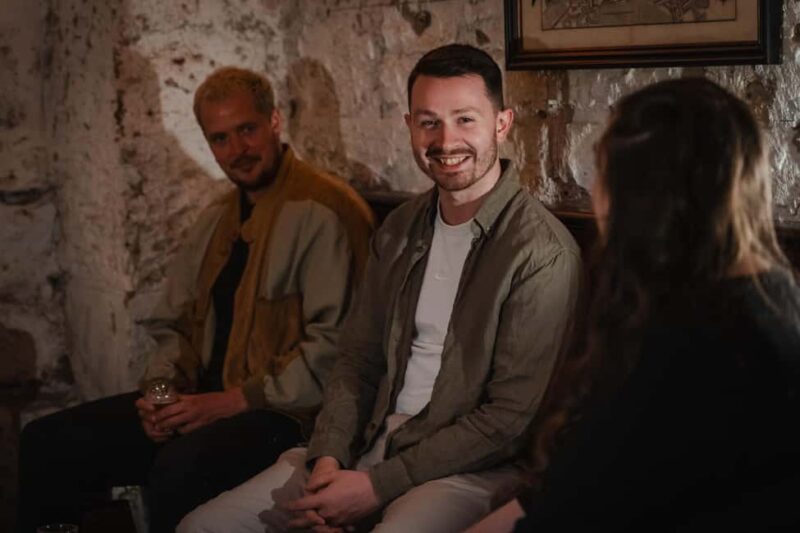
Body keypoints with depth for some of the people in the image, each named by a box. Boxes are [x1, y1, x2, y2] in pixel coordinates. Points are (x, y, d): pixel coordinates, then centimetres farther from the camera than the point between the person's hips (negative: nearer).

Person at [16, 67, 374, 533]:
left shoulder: (325, 212, -10)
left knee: (182, 465, -38)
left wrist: (235, 401, -17)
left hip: (285, 413, -8)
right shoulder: (216, 222, 18)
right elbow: (175, 323, 23)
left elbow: (334, 345, -17)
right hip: (204, 402, 8)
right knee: (47, 442, -5)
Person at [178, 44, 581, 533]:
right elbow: (359, 359, 14)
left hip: (471, 469, -6)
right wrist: (328, 456, -4)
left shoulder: (542, 253, -15)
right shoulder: (399, 231, 10)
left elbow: (511, 418, -16)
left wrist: (380, 485, -16)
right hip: (372, 446, 7)